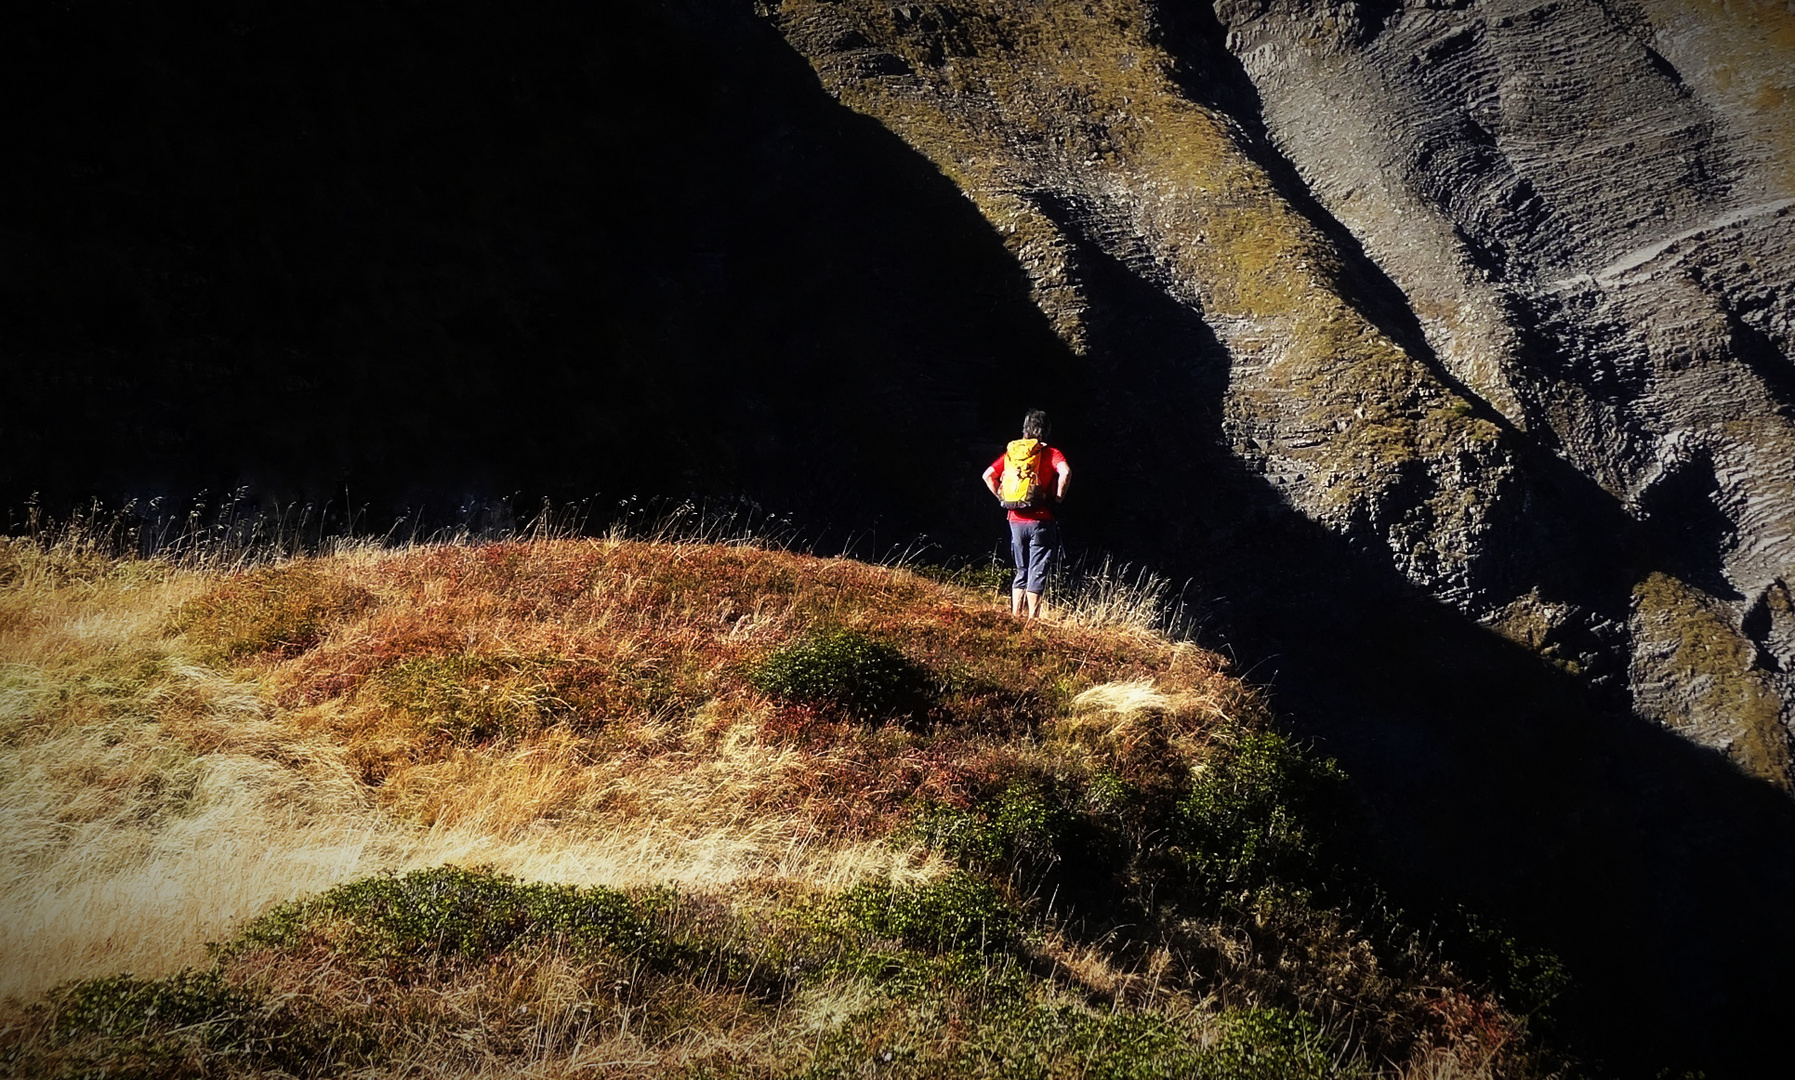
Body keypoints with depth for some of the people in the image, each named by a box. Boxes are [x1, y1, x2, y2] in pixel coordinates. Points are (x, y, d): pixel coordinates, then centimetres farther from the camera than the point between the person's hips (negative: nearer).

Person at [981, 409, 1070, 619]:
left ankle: (1015, 615, 14)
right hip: (1041, 521, -4)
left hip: (1016, 521, 4)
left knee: (1021, 571, 17)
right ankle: (1032, 619, -1)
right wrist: (1058, 497, -10)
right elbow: (1065, 472, -22)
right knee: (1037, 573, 1)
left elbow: (988, 476, 5)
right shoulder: (1050, 453, -3)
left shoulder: (1012, 452, 9)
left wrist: (1002, 497, 13)